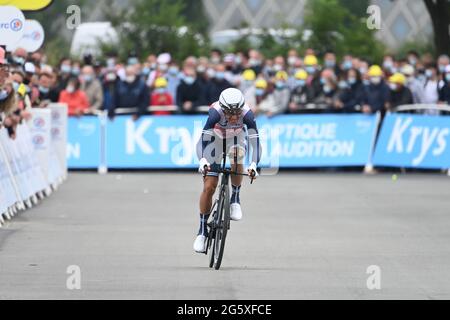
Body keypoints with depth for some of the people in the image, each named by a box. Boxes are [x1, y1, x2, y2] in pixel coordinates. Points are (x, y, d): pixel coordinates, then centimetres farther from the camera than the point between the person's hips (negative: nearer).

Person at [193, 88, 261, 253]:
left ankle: (235, 199, -11)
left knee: (237, 158, -35)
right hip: (216, 139, -1)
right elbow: (203, 139, -42)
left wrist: (254, 165, -52)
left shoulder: (247, 114, -33)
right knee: (209, 187, -7)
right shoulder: (216, 112, -36)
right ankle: (202, 230, 7)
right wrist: (202, 160, -59)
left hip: (236, 137, 1)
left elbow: (255, 141, -36)